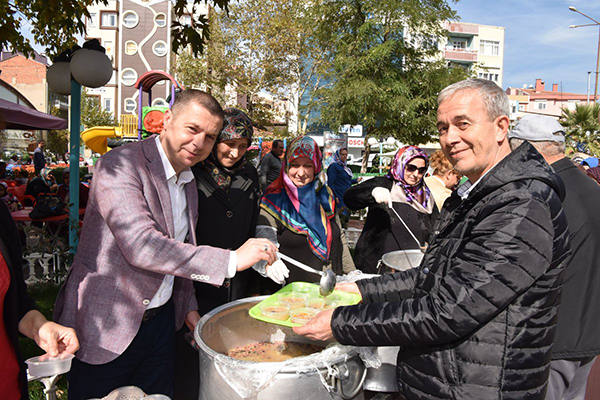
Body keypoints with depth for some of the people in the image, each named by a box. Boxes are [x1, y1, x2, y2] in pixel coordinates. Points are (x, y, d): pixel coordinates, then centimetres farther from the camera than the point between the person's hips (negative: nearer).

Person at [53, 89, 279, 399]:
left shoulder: (189, 182, 7)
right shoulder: (120, 164, -19)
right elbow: (141, 245, -31)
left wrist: (188, 306, 11)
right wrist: (232, 260, -32)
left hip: (160, 320, 7)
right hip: (106, 325, -6)